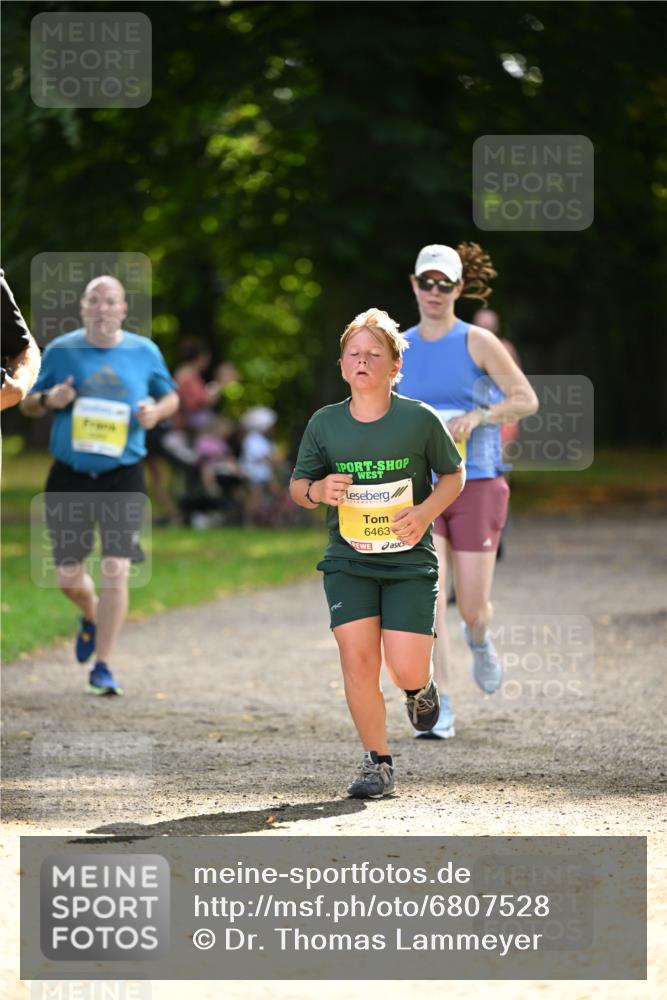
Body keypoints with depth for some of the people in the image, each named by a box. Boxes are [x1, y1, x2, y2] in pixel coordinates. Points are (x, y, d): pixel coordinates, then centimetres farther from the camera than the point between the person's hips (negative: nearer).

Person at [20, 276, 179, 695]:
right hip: (70, 476, 1)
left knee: (117, 569, -12)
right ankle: (92, 617, 41)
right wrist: (48, 399, -14)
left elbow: (171, 396, 16)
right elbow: (29, 405, 10)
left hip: (123, 477, -1)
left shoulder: (145, 352, 3)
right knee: (69, 576, 5)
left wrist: (156, 411, -7)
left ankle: (103, 666, -3)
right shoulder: (61, 350, 2)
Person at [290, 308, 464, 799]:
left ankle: (421, 687, 29)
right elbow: (297, 484, 12)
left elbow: (454, 474, 7)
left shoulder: (420, 419, -5)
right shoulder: (325, 423, 0)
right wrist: (316, 491, -12)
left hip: (411, 559, -2)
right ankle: (378, 762, 3)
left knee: (406, 669, -10)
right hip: (348, 561, 2)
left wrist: (426, 511, -11)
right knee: (357, 658, -12)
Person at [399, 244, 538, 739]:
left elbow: (527, 399, -5)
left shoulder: (477, 342, -3)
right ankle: (440, 710, -9)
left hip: (477, 484, -2)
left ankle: (479, 639, 38)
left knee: (472, 608, -1)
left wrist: (477, 416, -18)